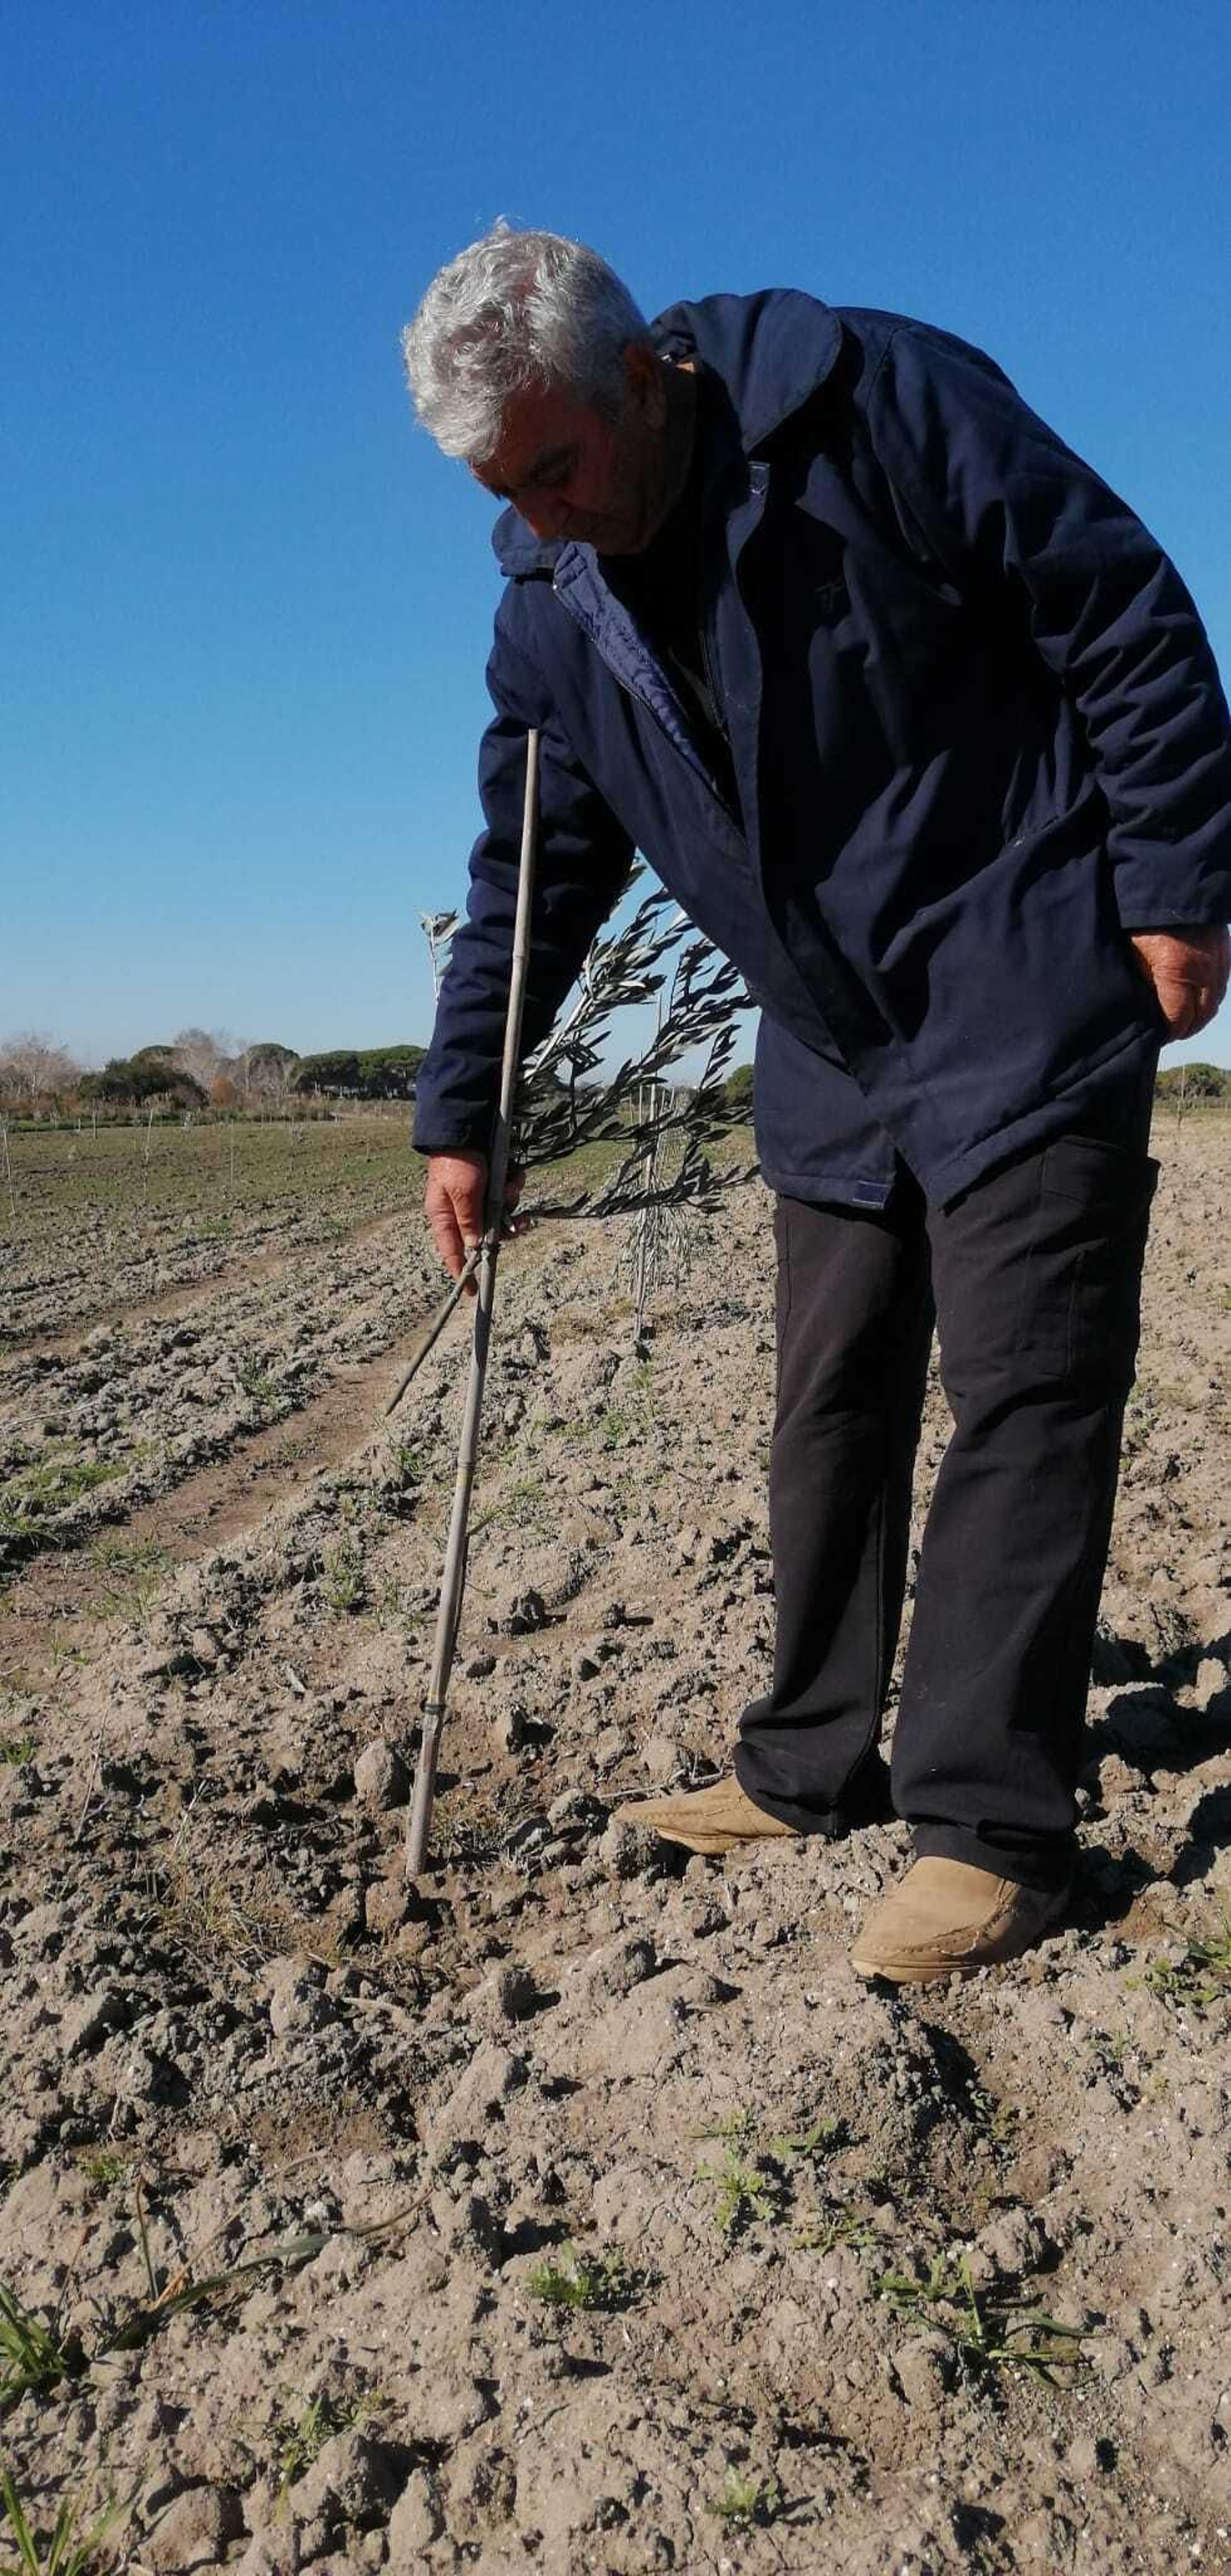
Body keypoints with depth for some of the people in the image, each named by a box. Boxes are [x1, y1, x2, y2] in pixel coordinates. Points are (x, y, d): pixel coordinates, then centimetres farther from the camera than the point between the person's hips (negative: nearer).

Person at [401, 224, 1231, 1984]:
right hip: (832, 1053, 6)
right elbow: (531, 878, 10)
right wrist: (460, 1114, 7)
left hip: (1029, 1005, -6)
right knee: (830, 1409, 8)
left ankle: (992, 1827, 0)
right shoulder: (552, 608, 3)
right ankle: (812, 1769, 20)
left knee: (1019, 1404, -7)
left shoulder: (878, 404, -15)